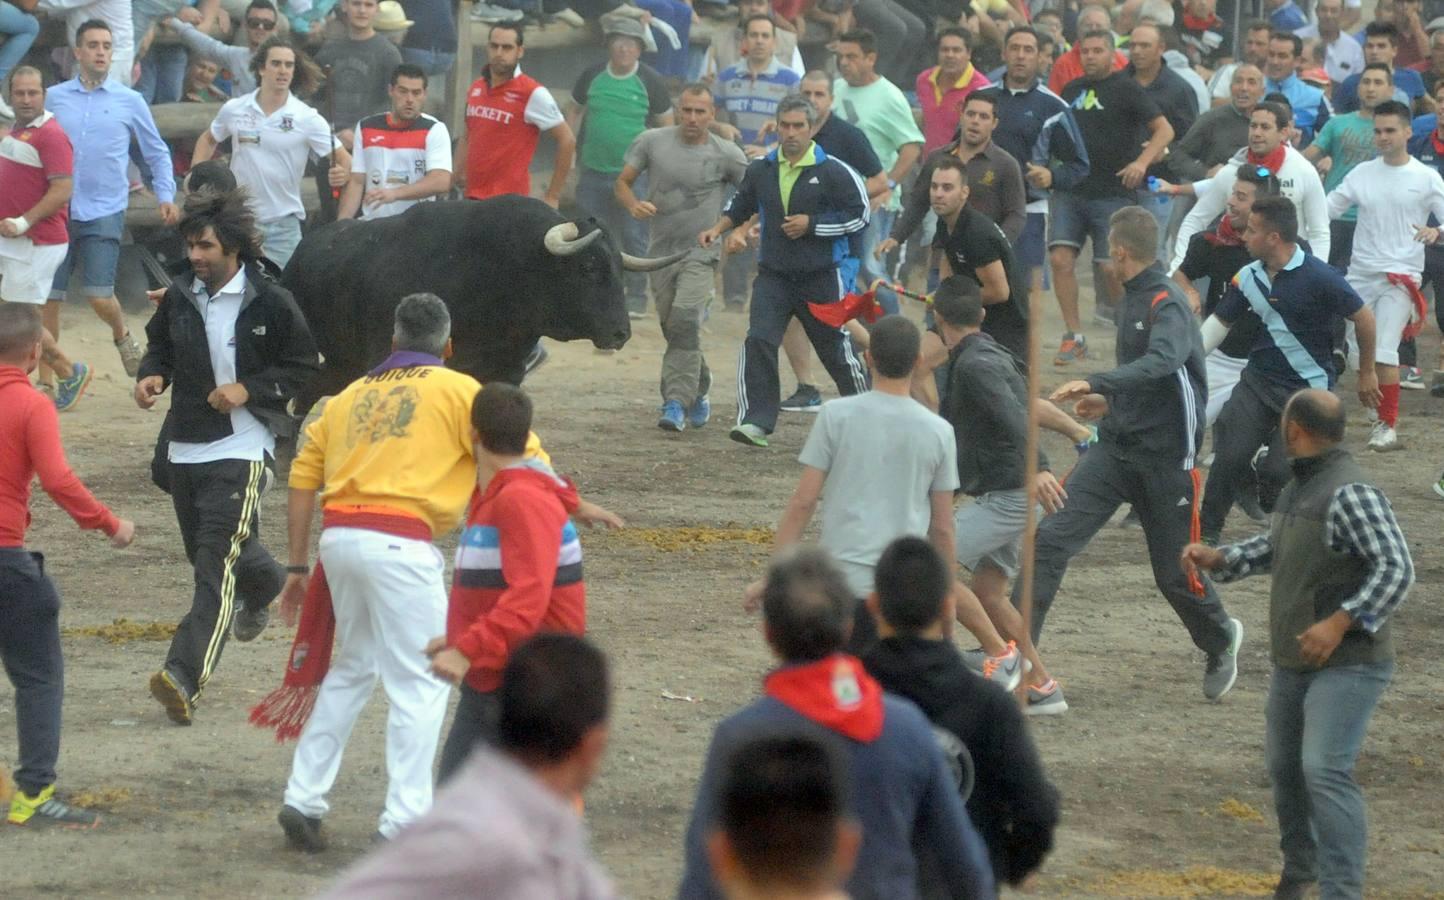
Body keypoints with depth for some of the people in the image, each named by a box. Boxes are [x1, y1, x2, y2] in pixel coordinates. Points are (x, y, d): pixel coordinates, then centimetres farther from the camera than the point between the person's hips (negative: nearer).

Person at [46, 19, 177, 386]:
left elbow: (157, 153, 13)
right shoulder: (54, 98, 6)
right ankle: (46, 378, 12)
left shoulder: (129, 101, 4)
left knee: (99, 296, -10)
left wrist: (166, 196, 2)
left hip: (105, 213, -1)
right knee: (48, 298, 0)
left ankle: (122, 337, 24)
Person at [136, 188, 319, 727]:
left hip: (242, 448, -6)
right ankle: (262, 586, 57)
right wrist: (152, 376, -2)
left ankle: (185, 677, -24)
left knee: (216, 562, -15)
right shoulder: (180, 298, 4)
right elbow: (160, 346, 20)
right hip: (185, 448, 6)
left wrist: (249, 390, -15)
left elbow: (304, 367, -3)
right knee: (205, 549, 22)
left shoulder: (270, 303, -10)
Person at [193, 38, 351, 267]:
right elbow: (208, 140, 19)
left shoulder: (307, 119, -6)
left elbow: (343, 159, -7)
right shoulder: (234, 110, 1)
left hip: (283, 224, -2)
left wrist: (342, 174, -30)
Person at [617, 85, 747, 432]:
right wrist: (633, 205, -14)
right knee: (674, 330, 10)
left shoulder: (726, 154, -4)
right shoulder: (652, 142, 0)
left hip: (701, 254, -3)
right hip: (661, 252, 3)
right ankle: (699, 392, 32)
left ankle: (676, 403, -23)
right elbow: (622, 182, 6)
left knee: (685, 321, -22)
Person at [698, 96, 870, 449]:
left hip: (820, 277, -2)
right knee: (759, 342, -15)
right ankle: (755, 421, -15)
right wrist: (718, 229, 5)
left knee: (836, 347, 10)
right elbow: (740, 205, 21)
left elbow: (859, 215, -7)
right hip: (773, 275, 2)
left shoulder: (833, 172, -9)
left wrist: (811, 224, -14)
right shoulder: (761, 169, 3)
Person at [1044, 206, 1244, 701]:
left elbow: (1161, 362, -36)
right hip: (1116, 446, 7)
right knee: (1052, 537, -11)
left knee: (1174, 572, 6)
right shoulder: (1133, 298, 11)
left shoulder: (1168, 304, -16)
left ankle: (1220, 639, 36)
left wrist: (1096, 384, -46)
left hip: (1165, 455, -7)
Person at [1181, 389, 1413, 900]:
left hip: (1347, 663, -10)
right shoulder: (1300, 487, 10)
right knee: (1284, 767, 18)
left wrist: (1341, 622, -32)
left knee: (1325, 771, -21)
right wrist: (1219, 560, 10)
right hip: (1293, 663, 10)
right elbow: (1275, 549, 26)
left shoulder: (1349, 494, -20)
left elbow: (1397, 569, -25)